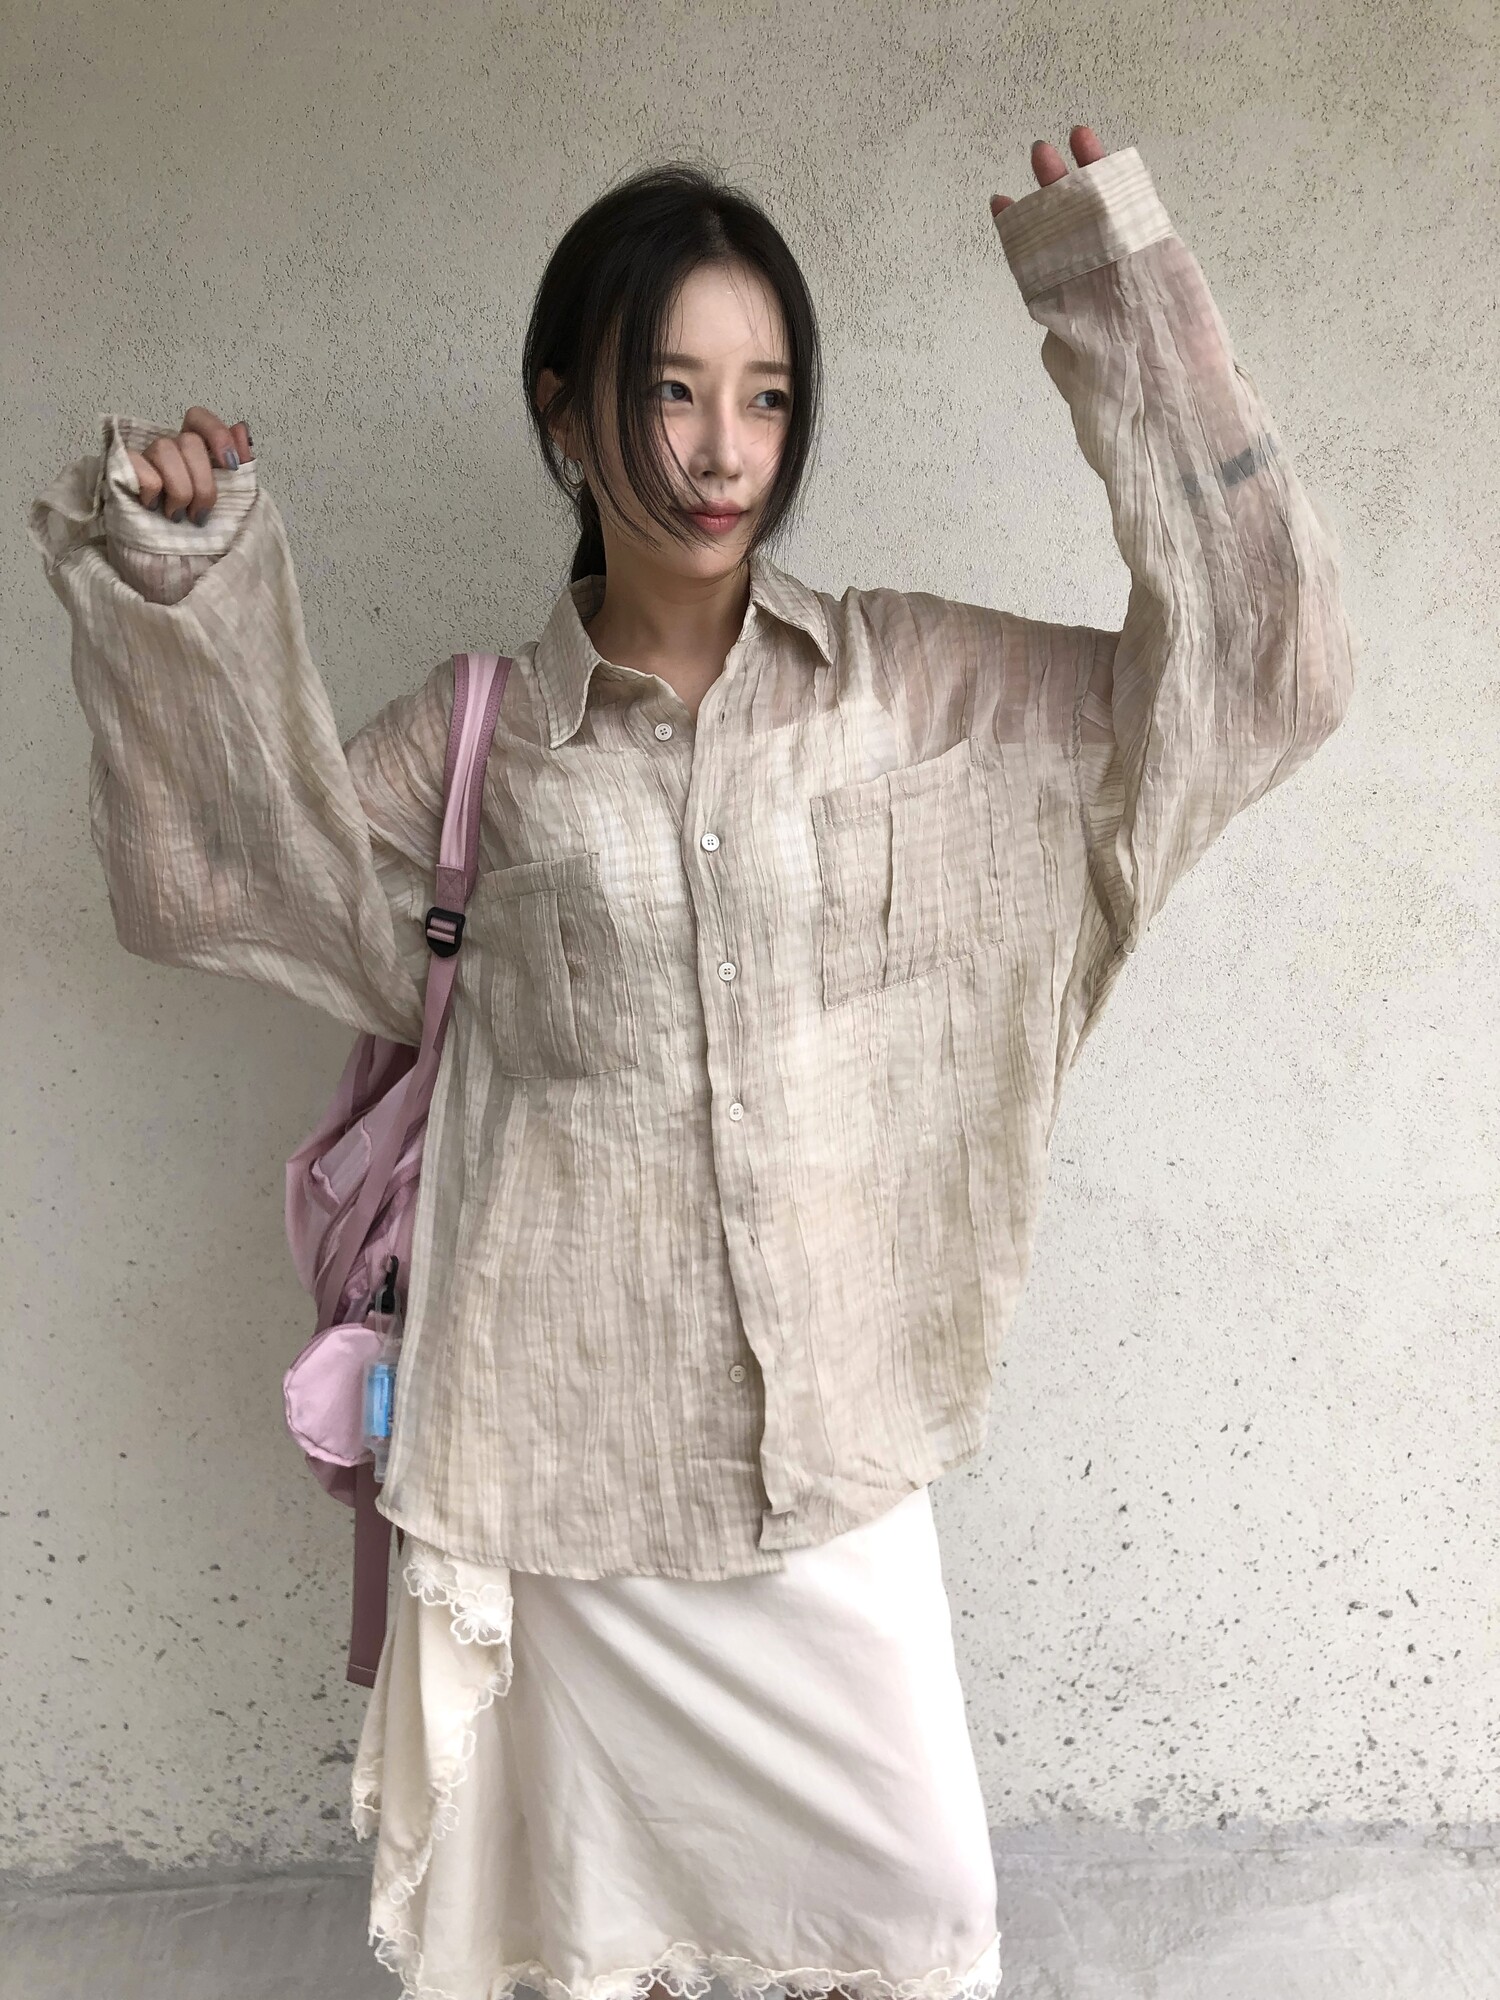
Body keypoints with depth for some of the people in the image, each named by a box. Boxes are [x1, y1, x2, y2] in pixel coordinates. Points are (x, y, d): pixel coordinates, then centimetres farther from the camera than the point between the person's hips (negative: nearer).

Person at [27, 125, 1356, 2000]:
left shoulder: (910, 683, -2)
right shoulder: (480, 738, -1)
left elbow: (1257, 669, -3)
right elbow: (211, 872, 3)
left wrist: (1118, 306, -6)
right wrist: (172, 580, -6)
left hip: (830, 1436, 1)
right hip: (568, 1446, 0)